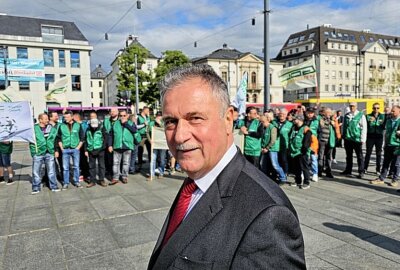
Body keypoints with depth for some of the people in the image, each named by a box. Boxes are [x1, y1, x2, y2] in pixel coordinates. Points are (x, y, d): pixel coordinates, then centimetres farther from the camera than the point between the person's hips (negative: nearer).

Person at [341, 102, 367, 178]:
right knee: (348, 155, 14)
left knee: (359, 156, 2)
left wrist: (363, 139, -10)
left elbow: (364, 128, -6)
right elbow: (344, 126, 17)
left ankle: (361, 172, 7)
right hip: (347, 139, 5)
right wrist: (344, 135, 11)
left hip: (357, 139, -5)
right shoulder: (346, 115, 10)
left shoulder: (361, 115, -4)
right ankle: (348, 170, 25)